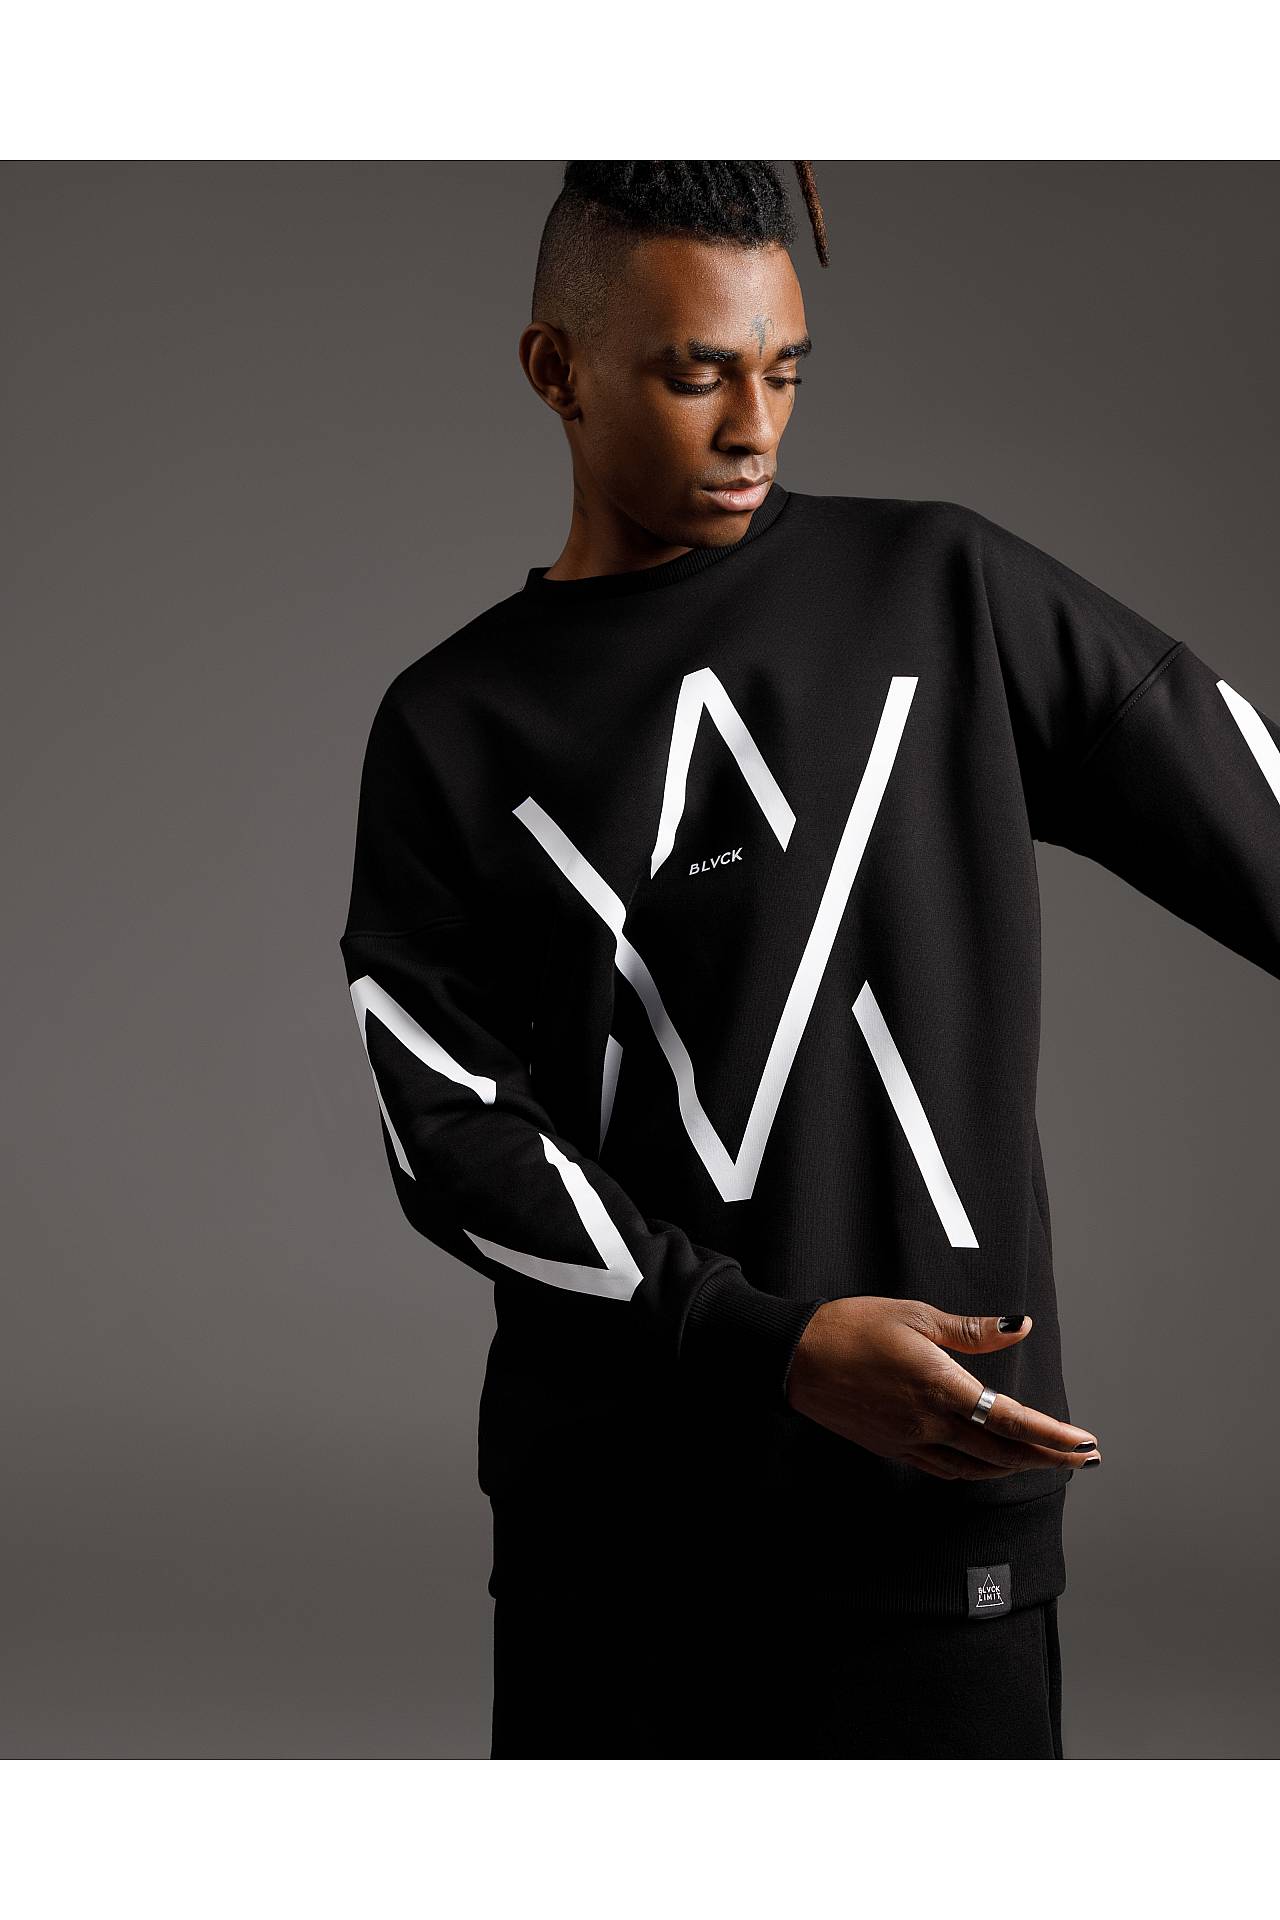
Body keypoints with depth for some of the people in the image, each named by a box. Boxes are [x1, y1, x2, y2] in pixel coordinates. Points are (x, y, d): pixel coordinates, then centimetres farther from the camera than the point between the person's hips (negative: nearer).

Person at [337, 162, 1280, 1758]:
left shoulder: (947, 595, 5)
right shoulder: (453, 729, 5)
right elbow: (449, 1127, -3)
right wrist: (778, 1348, -14)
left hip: (938, 1498, 0)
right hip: (606, 1509, 1)